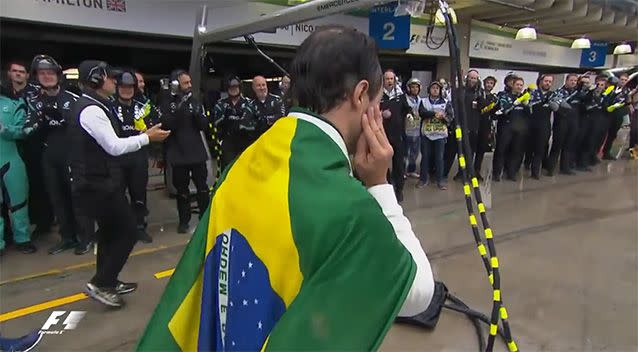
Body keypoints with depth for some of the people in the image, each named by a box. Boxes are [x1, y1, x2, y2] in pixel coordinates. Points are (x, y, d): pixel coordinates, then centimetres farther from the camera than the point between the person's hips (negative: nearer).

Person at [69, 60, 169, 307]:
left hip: (96, 181, 10)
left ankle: (108, 282, 31)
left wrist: (143, 135, 11)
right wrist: (147, 137, -14)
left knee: (111, 231, 18)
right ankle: (99, 283, 6)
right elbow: (114, 147, -23)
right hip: (98, 184, -10)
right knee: (127, 231, -3)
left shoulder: (90, 106, 13)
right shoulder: (91, 110, -19)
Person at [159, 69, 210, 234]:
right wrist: (177, 112, -25)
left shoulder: (195, 102, 8)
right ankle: (184, 221, 20)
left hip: (197, 153, 3)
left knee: (202, 188, 8)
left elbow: (205, 127, 4)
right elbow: (164, 127, -14)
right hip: (178, 155, -2)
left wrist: (198, 115, -14)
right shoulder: (166, 104, -2)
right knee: (182, 190, 7)